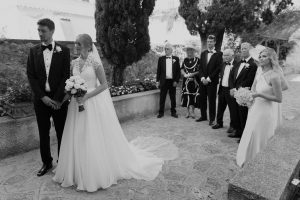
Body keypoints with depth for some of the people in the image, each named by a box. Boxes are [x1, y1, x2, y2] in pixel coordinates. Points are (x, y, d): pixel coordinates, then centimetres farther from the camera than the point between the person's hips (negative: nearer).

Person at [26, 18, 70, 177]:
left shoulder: (63, 51, -2)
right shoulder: (33, 51, 6)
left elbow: (66, 76, -6)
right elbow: (31, 76, 3)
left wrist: (57, 98, -13)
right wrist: (42, 96, -9)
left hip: (59, 98, -2)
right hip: (41, 98, 3)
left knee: (62, 132, 7)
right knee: (43, 133, 12)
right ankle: (46, 162, 29)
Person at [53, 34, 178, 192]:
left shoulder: (95, 61, -9)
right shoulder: (74, 63, 7)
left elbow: (104, 85, -10)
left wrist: (87, 96, -17)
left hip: (94, 104, -5)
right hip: (78, 104, 6)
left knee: (95, 139, 3)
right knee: (78, 139, 11)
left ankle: (99, 173, 25)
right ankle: (79, 172, 31)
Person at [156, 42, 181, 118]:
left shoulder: (176, 59, 5)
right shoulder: (161, 59, 6)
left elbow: (178, 71, 3)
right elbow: (158, 71, 6)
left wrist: (176, 81, -5)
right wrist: (158, 81, 1)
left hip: (172, 81, 0)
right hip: (164, 81, 0)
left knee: (173, 98, 8)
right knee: (162, 97, 4)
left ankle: (173, 112, 20)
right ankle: (161, 112, 14)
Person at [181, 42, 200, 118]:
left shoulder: (198, 60, 0)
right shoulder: (185, 60, 13)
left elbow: (199, 71, -6)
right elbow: (182, 69, 7)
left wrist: (192, 74, -18)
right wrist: (185, 74, -13)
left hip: (194, 81, -3)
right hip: (186, 81, 4)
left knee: (193, 97, -5)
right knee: (186, 97, 4)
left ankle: (192, 111, 1)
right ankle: (188, 112, 14)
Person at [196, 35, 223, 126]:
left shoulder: (218, 54, -3)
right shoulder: (203, 53, 13)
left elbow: (218, 68, -9)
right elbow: (200, 67, 10)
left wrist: (209, 78, -13)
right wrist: (202, 78, -5)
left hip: (212, 81, -4)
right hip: (203, 80, 5)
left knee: (212, 100, 2)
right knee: (202, 99, 9)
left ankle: (212, 119, 13)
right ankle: (203, 116, 24)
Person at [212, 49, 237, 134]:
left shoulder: (236, 64, -12)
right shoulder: (224, 64, 10)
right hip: (222, 89, 7)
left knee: (232, 108, 5)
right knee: (220, 107, 17)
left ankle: (232, 126, 20)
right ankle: (219, 123, 33)